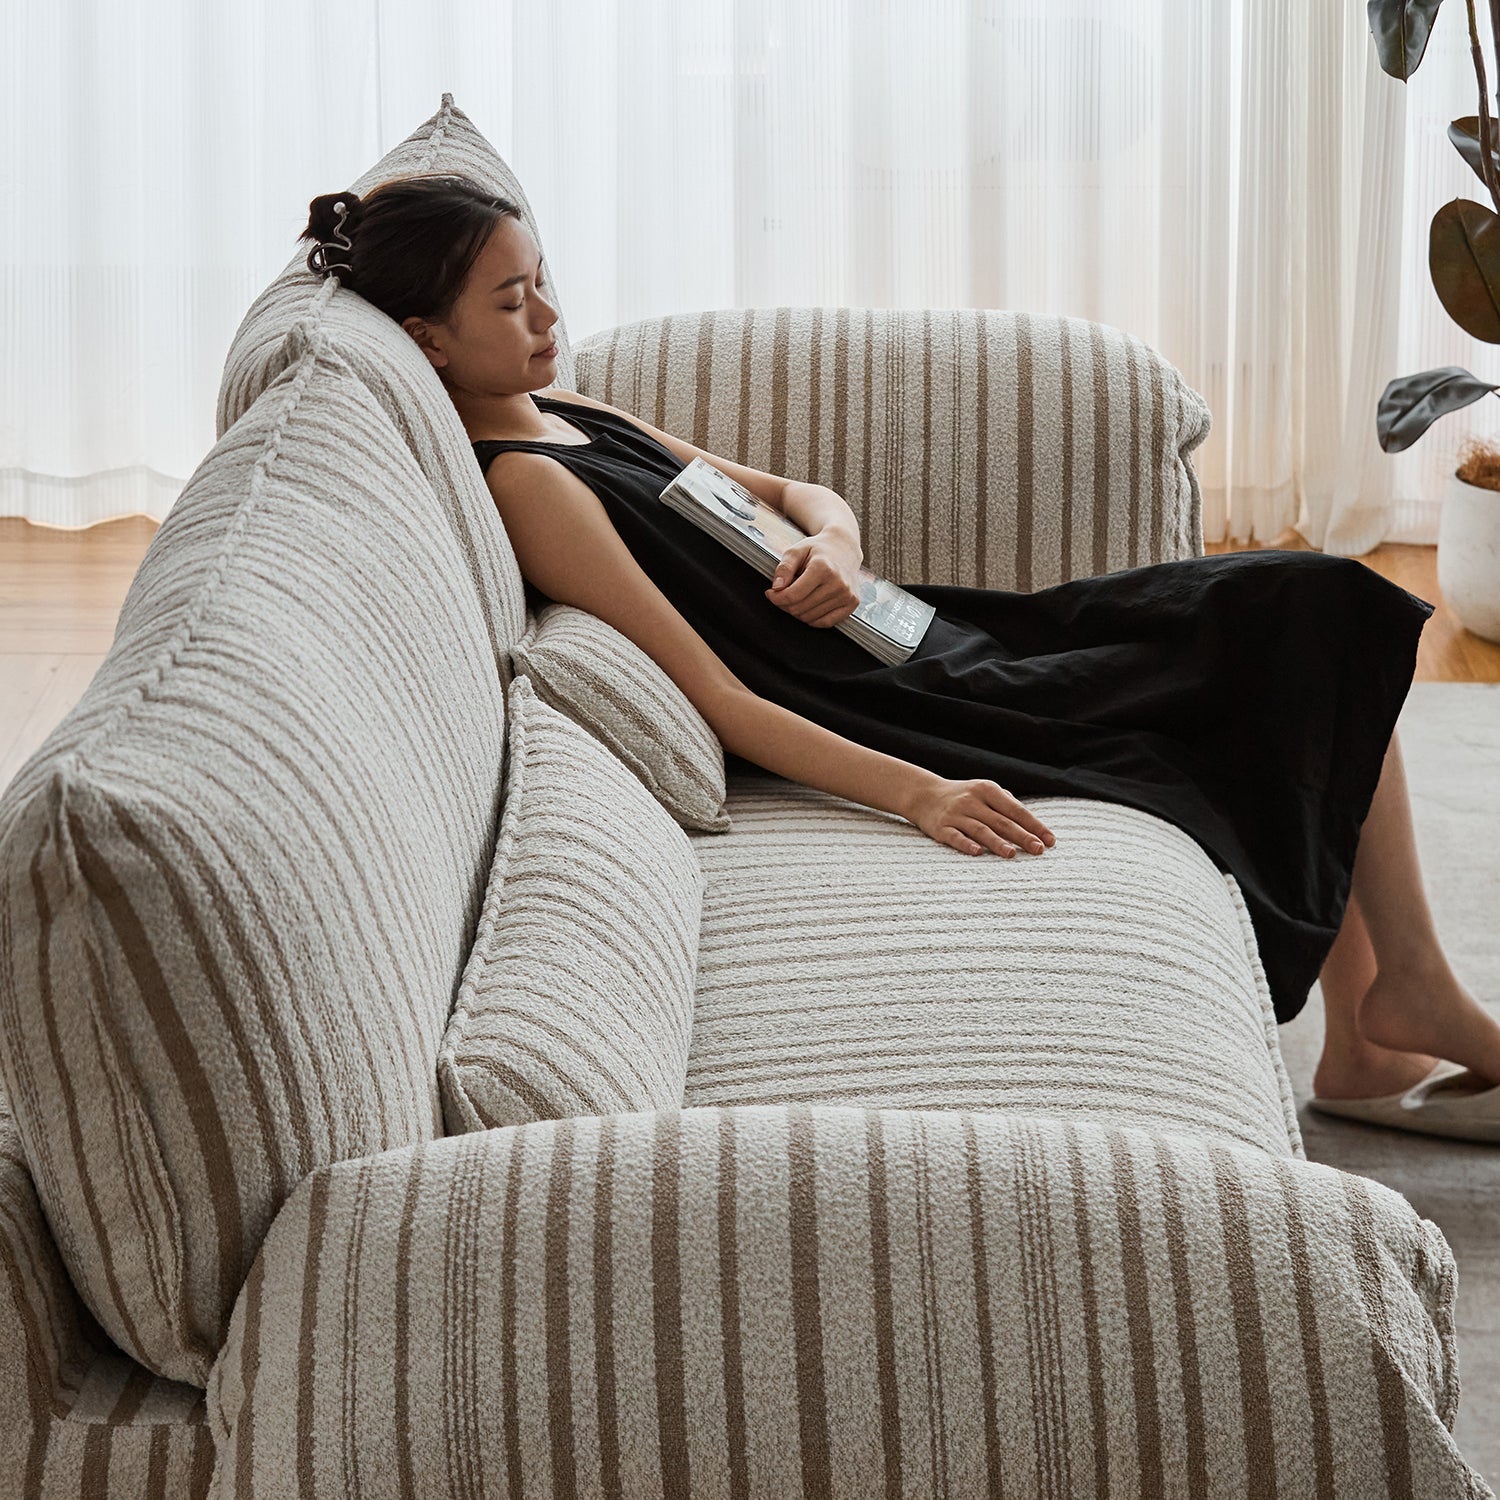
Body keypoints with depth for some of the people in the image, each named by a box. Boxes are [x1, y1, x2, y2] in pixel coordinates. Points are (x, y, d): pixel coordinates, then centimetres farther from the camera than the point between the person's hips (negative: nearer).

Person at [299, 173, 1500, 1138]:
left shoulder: (569, 417, 11)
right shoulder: (522, 481, -18)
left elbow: (797, 494, 16)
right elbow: (717, 704, -23)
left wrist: (834, 546, -8)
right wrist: (918, 793, -31)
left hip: (918, 645, 10)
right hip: (889, 721, -10)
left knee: (1315, 613, 8)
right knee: (1314, 627, -5)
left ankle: (1370, 1037, 8)